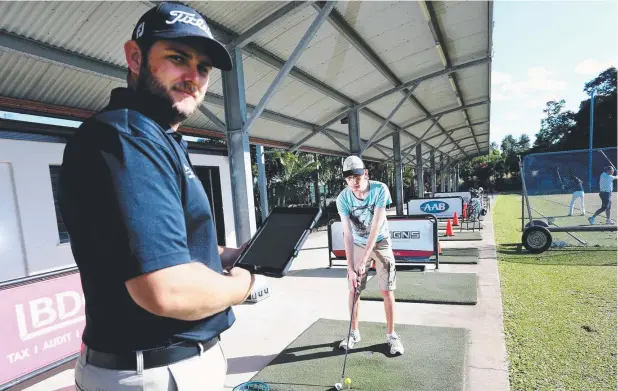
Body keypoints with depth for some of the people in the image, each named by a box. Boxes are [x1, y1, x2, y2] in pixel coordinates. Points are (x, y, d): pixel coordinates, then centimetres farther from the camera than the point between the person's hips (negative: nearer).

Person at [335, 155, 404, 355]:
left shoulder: (380, 189, -26)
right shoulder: (343, 198, -21)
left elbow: (375, 227, -29)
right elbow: (348, 234, -22)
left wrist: (364, 260, -31)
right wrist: (350, 267, -29)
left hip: (381, 242, -1)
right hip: (358, 245, 2)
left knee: (387, 291, -2)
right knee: (353, 290, 5)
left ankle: (391, 334, 16)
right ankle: (354, 333, 23)